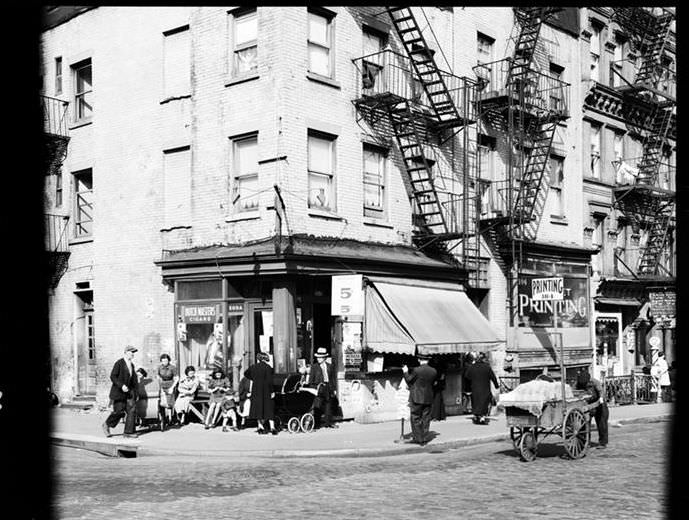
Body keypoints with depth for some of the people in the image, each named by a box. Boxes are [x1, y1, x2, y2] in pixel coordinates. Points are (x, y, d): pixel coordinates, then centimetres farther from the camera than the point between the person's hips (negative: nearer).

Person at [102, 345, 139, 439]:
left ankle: (129, 431, -3)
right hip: (119, 391, -6)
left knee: (131, 409, -6)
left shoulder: (131, 365, 12)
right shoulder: (119, 363, -9)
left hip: (129, 391, 6)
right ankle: (107, 425, 20)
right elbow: (112, 376, -14)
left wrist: (134, 391, 17)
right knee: (119, 411, -6)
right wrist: (121, 386, -23)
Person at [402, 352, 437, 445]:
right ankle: (424, 439, 14)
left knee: (415, 418, 5)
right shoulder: (433, 371, 0)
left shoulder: (416, 370, -14)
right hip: (428, 399, 5)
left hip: (417, 399, -5)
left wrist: (405, 372, 12)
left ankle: (417, 438, 5)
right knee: (425, 419, 10)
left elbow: (409, 380, -4)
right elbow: (432, 383, 10)